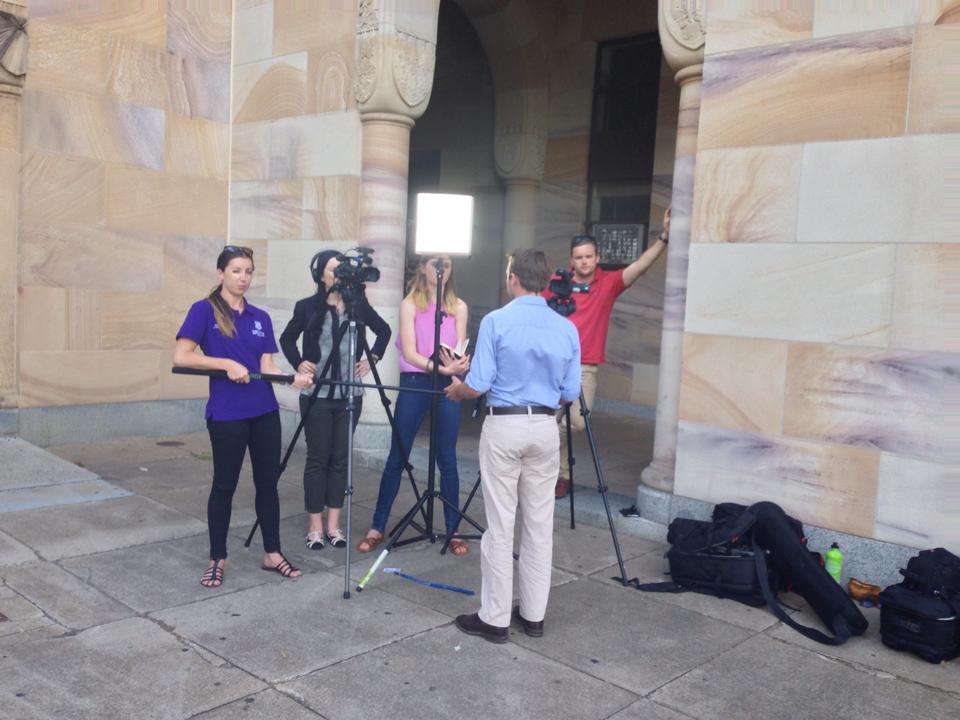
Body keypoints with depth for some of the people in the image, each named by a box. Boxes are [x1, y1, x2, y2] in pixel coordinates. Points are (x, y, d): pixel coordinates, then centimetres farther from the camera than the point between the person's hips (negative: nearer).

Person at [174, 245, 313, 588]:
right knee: (224, 485, 5)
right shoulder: (204, 310, -5)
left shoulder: (260, 317, 10)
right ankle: (217, 560, 20)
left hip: (265, 412, 5)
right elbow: (181, 357, -12)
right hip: (226, 414, -5)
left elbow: (266, 364, 3)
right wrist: (227, 364, -19)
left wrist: (294, 377, -16)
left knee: (268, 482, 10)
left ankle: (272, 553, 22)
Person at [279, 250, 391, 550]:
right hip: (317, 395, -2)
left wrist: (373, 357, 4)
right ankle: (315, 525, 11)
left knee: (340, 458, 7)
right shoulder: (307, 306, -1)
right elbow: (287, 339, 12)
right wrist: (298, 363, -2)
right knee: (317, 458, 2)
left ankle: (334, 524, 15)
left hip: (349, 395, 2)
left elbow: (384, 330, 16)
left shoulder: (359, 304, 3)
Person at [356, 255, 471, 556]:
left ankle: (452, 530, 15)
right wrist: (440, 367, -25)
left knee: (447, 460, 4)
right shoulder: (410, 304, -1)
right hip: (414, 384, -2)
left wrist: (457, 365, -24)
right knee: (397, 458, 3)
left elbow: (460, 351, -1)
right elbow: (409, 353, -10)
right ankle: (378, 527, 15)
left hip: (447, 385, 2)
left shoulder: (459, 306, 7)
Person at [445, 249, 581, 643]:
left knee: (499, 526, 3)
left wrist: (456, 390, 11)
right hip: (545, 429, 4)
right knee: (539, 525, 11)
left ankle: (495, 618, 11)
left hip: (504, 428, -4)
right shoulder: (567, 329, 3)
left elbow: (477, 386, -12)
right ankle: (533, 615, 21)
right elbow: (570, 393, 5)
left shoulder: (496, 321, -10)